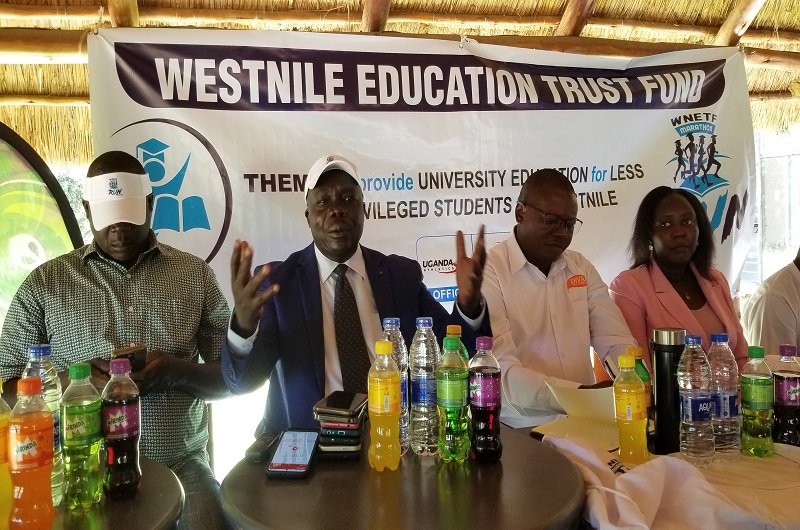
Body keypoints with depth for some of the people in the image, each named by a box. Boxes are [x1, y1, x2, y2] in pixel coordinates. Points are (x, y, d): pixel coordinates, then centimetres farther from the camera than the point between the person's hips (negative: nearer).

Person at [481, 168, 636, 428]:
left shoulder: (581, 268, 12)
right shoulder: (487, 271, -9)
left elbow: (616, 342, 6)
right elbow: (501, 371, -18)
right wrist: (582, 394, -29)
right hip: (518, 430, -4)